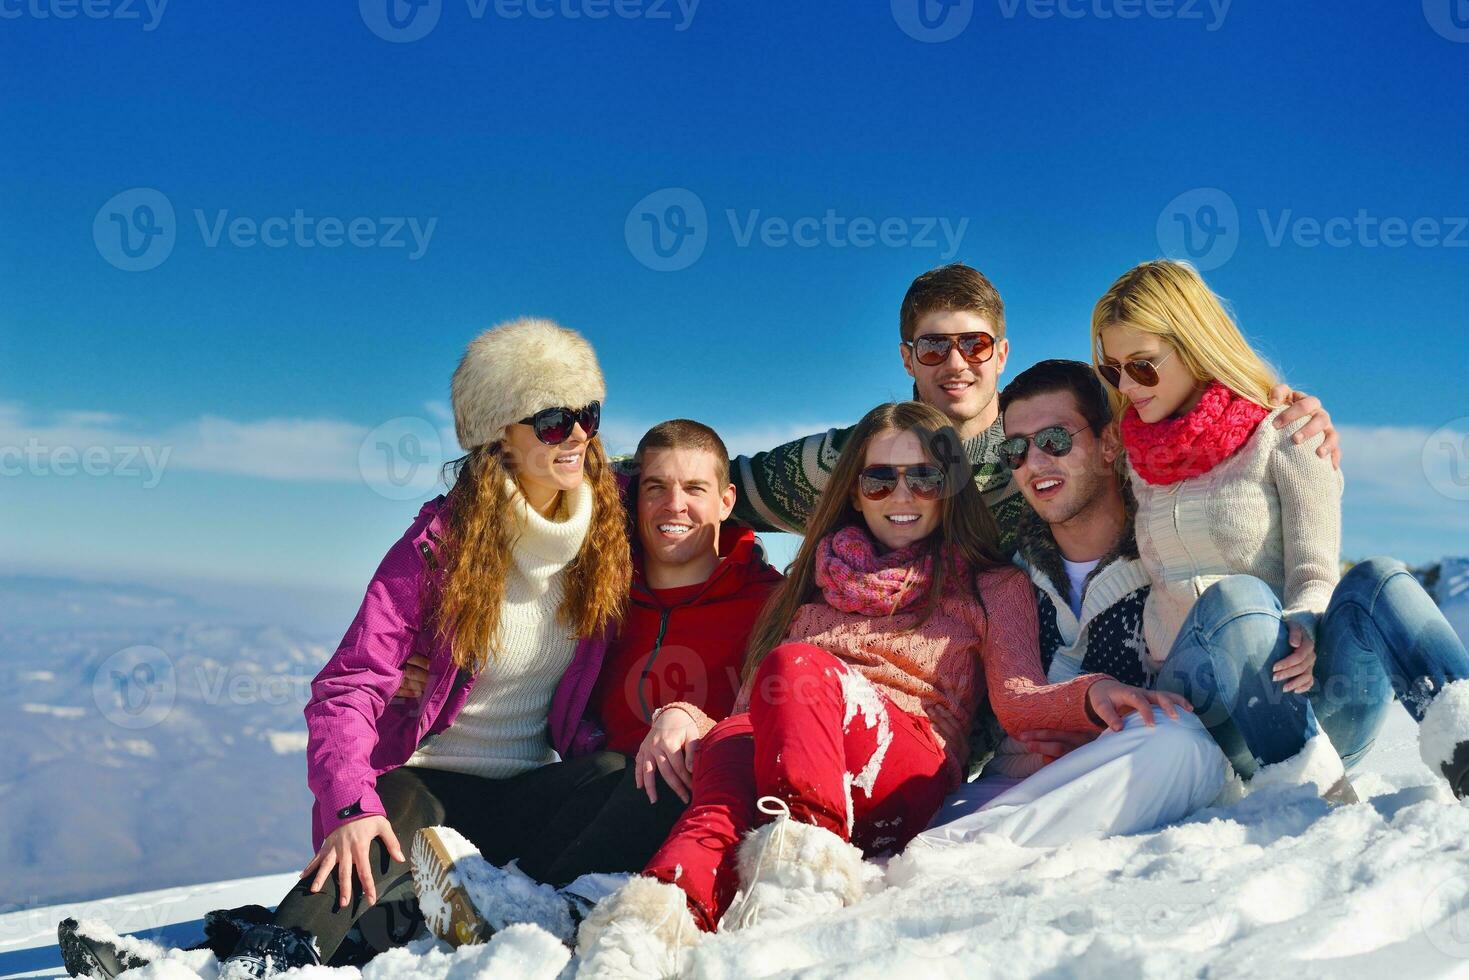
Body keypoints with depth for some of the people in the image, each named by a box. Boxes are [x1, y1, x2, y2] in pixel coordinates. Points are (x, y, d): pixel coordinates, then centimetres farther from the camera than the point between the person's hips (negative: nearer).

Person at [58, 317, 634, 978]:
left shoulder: (609, 531, 0)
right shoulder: (440, 541, -8)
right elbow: (348, 688, -14)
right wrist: (351, 806, -32)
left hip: (527, 796, 2)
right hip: (423, 780, -2)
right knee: (398, 813, -36)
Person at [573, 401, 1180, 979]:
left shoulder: (993, 588, 22)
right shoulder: (814, 579, 31)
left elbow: (1017, 698, 4)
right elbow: (752, 701, 25)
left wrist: (1089, 695, -20)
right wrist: (683, 715, 1)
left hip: (909, 779, -2)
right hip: (769, 755, 3)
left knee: (795, 668, -33)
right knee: (732, 743, -35)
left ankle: (806, 868, -55)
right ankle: (659, 917, -62)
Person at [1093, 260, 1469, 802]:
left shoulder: (1284, 436, 5)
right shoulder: (1133, 458, 19)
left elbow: (1315, 574, -5)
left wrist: (1302, 631, -27)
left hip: (1317, 706, -1)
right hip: (1203, 708, 1)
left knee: (1375, 580, -32)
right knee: (1236, 595, -32)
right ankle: (1304, 786, -47)